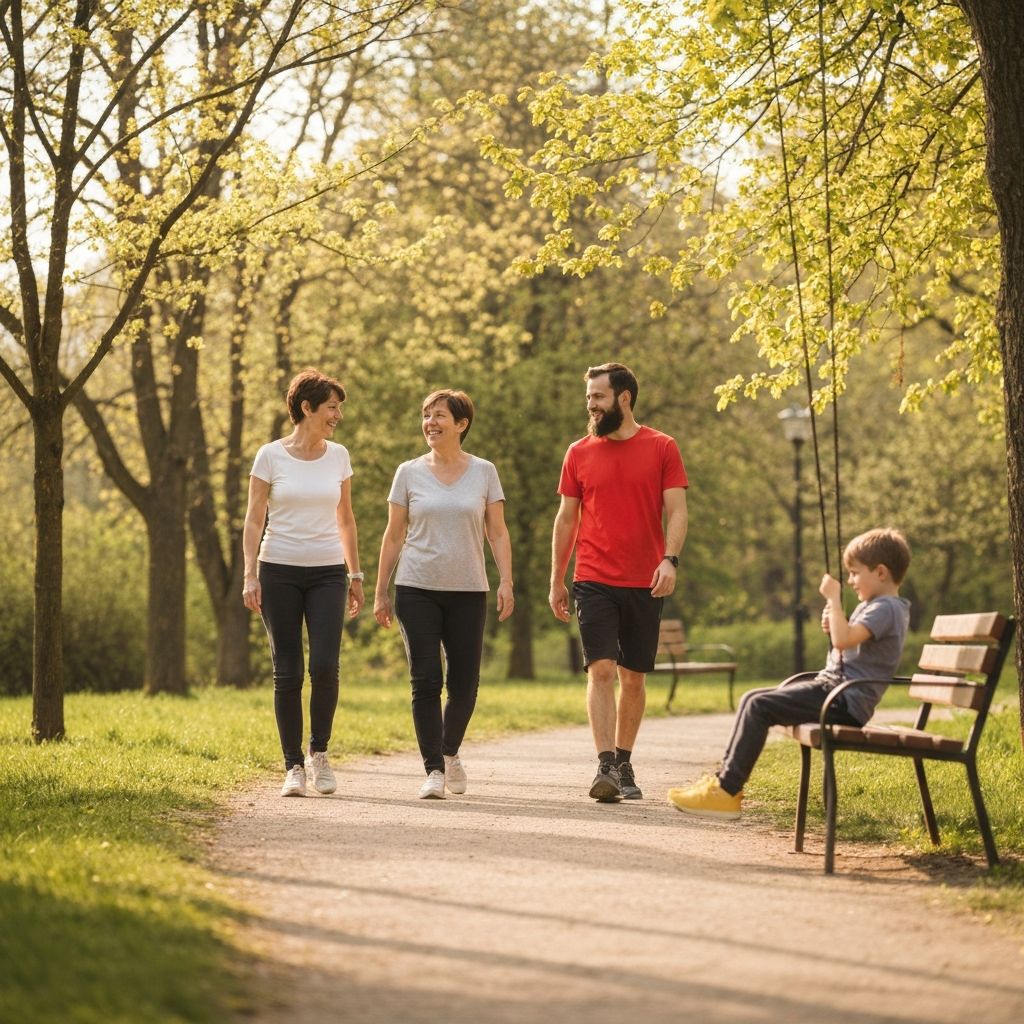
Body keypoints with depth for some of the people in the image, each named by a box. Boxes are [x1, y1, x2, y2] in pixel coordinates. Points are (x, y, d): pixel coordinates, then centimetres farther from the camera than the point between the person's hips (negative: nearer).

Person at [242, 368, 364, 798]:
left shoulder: (338, 456, 7)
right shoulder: (270, 456, -2)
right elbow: (253, 520, 0)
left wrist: (355, 575, 12)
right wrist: (250, 576, -8)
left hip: (328, 573, 2)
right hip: (280, 572, -2)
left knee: (324, 666, -12)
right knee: (287, 673, -1)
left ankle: (319, 752, 8)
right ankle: (293, 766, 7)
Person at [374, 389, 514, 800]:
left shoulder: (483, 472, 5)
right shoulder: (409, 473, 5)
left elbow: (497, 533, 6)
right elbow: (394, 536, 9)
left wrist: (506, 582, -5)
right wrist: (380, 593, 7)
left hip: (467, 592, 0)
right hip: (417, 590, 0)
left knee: (464, 684, 1)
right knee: (426, 681, -9)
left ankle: (450, 752, 28)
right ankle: (434, 771, -6)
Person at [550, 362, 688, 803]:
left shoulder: (662, 448, 2)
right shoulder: (579, 453, 7)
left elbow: (676, 511, -2)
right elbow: (566, 519, 12)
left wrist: (670, 559, -19)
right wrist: (556, 581, 10)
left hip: (644, 584, 0)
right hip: (594, 581, 0)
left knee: (633, 677, 8)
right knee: (601, 670, -13)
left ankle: (624, 764, 20)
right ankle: (606, 767, -18)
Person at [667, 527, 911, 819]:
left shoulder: (886, 608, -14)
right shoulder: (873, 605, 20)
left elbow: (843, 640, -29)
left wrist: (833, 598, -20)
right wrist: (834, 625, 8)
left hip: (844, 701, -11)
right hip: (832, 687, 11)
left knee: (759, 706, -18)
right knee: (751, 700, 8)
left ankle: (727, 791, -16)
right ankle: (726, 778, 5)